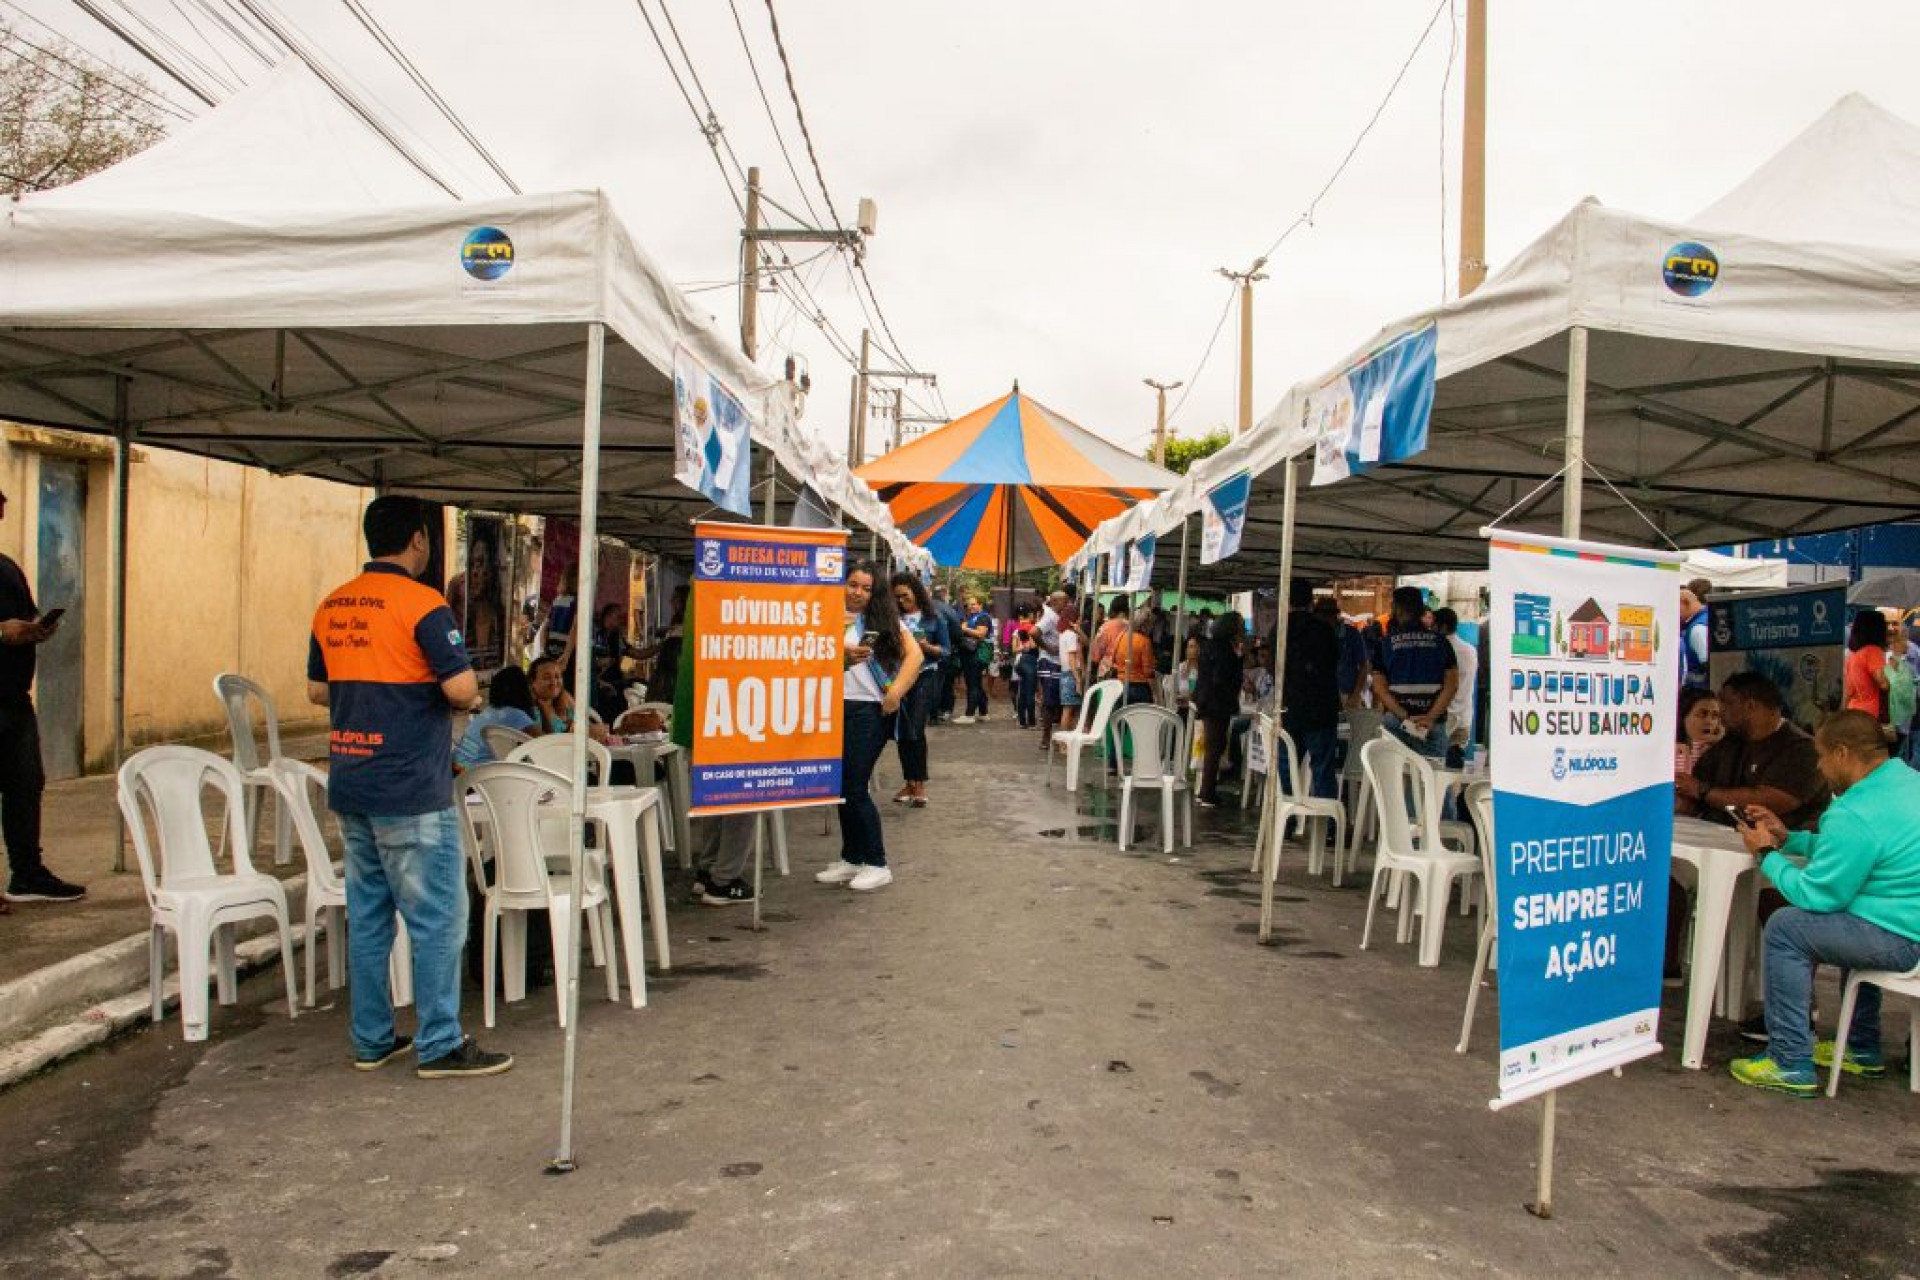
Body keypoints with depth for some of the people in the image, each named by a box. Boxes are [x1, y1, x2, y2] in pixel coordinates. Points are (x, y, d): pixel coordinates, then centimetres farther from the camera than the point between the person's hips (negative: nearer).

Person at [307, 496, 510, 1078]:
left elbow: (317, 690, 17)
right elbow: (461, 687, -20)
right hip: (411, 792, -8)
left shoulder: (331, 606, 10)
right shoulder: (422, 603, -14)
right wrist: (466, 700, 1)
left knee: (367, 914, 14)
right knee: (437, 918, 0)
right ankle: (440, 1046, 5)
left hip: (349, 787, 8)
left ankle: (371, 1040, 22)